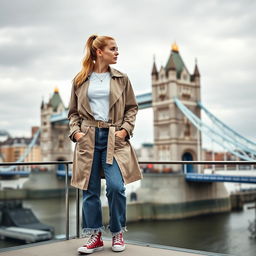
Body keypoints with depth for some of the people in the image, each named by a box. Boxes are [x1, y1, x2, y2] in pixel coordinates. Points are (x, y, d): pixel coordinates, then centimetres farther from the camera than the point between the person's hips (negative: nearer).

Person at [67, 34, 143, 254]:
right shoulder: (80, 80, 7)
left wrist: (125, 129, -4)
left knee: (116, 186, -11)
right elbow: (73, 111, 12)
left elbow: (132, 107, 9)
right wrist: (75, 131, -3)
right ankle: (95, 236, 19)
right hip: (88, 138, 1)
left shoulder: (122, 79, 8)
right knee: (90, 190, 4)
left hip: (114, 138, -1)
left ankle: (118, 233, 12)